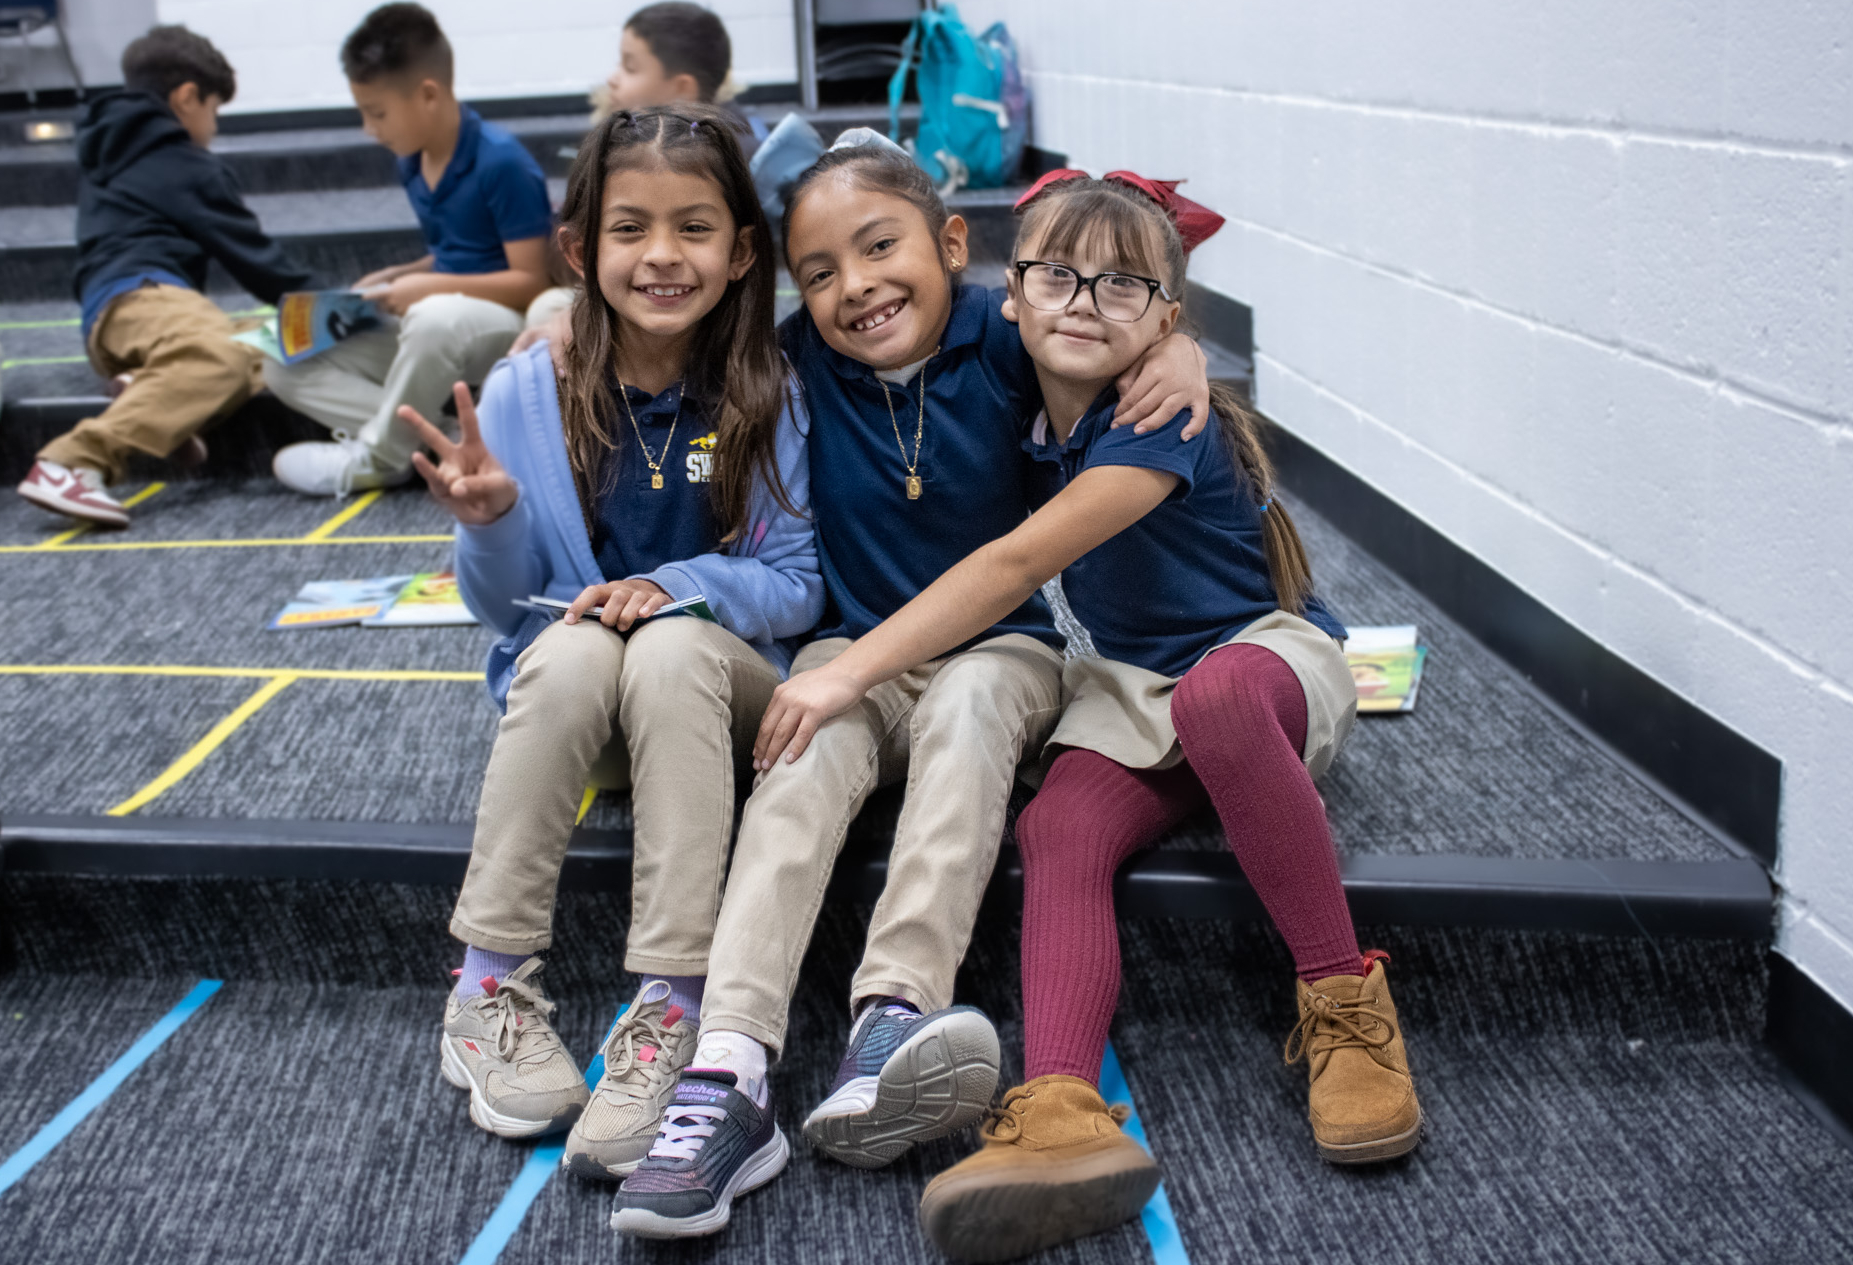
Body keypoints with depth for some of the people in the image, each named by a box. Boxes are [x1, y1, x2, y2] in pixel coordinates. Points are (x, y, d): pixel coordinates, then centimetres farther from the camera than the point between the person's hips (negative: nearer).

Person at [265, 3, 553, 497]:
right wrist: (397, 277, 1)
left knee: (435, 319, -43)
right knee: (288, 365, -3)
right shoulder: (412, 164, 6)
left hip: (508, 326, -8)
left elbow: (531, 281, -20)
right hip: (436, 326, 8)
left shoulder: (502, 163, -18)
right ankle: (430, 439, -22)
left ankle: (377, 457, -19)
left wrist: (430, 287, -22)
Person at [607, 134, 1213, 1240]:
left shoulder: (1004, 340, -6)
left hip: (998, 649, -1)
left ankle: (893, 1017, -51)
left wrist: (1180, 350, -14)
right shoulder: (799, 363, -2)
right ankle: (728, 1077, -45)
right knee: (809, 750, -31)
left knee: (966, 711, -36)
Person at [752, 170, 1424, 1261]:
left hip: (1270, 653, -6)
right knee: (1058, 833, -24)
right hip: (1133, 686, 6)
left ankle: (1345, 1000, -28)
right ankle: (1061, 1113, -41)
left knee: (1212, 699, -41)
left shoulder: (1159, 423, -21)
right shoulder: (1030, 413, 2)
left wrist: (850, 673, -32)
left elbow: (1017, 565, -30)